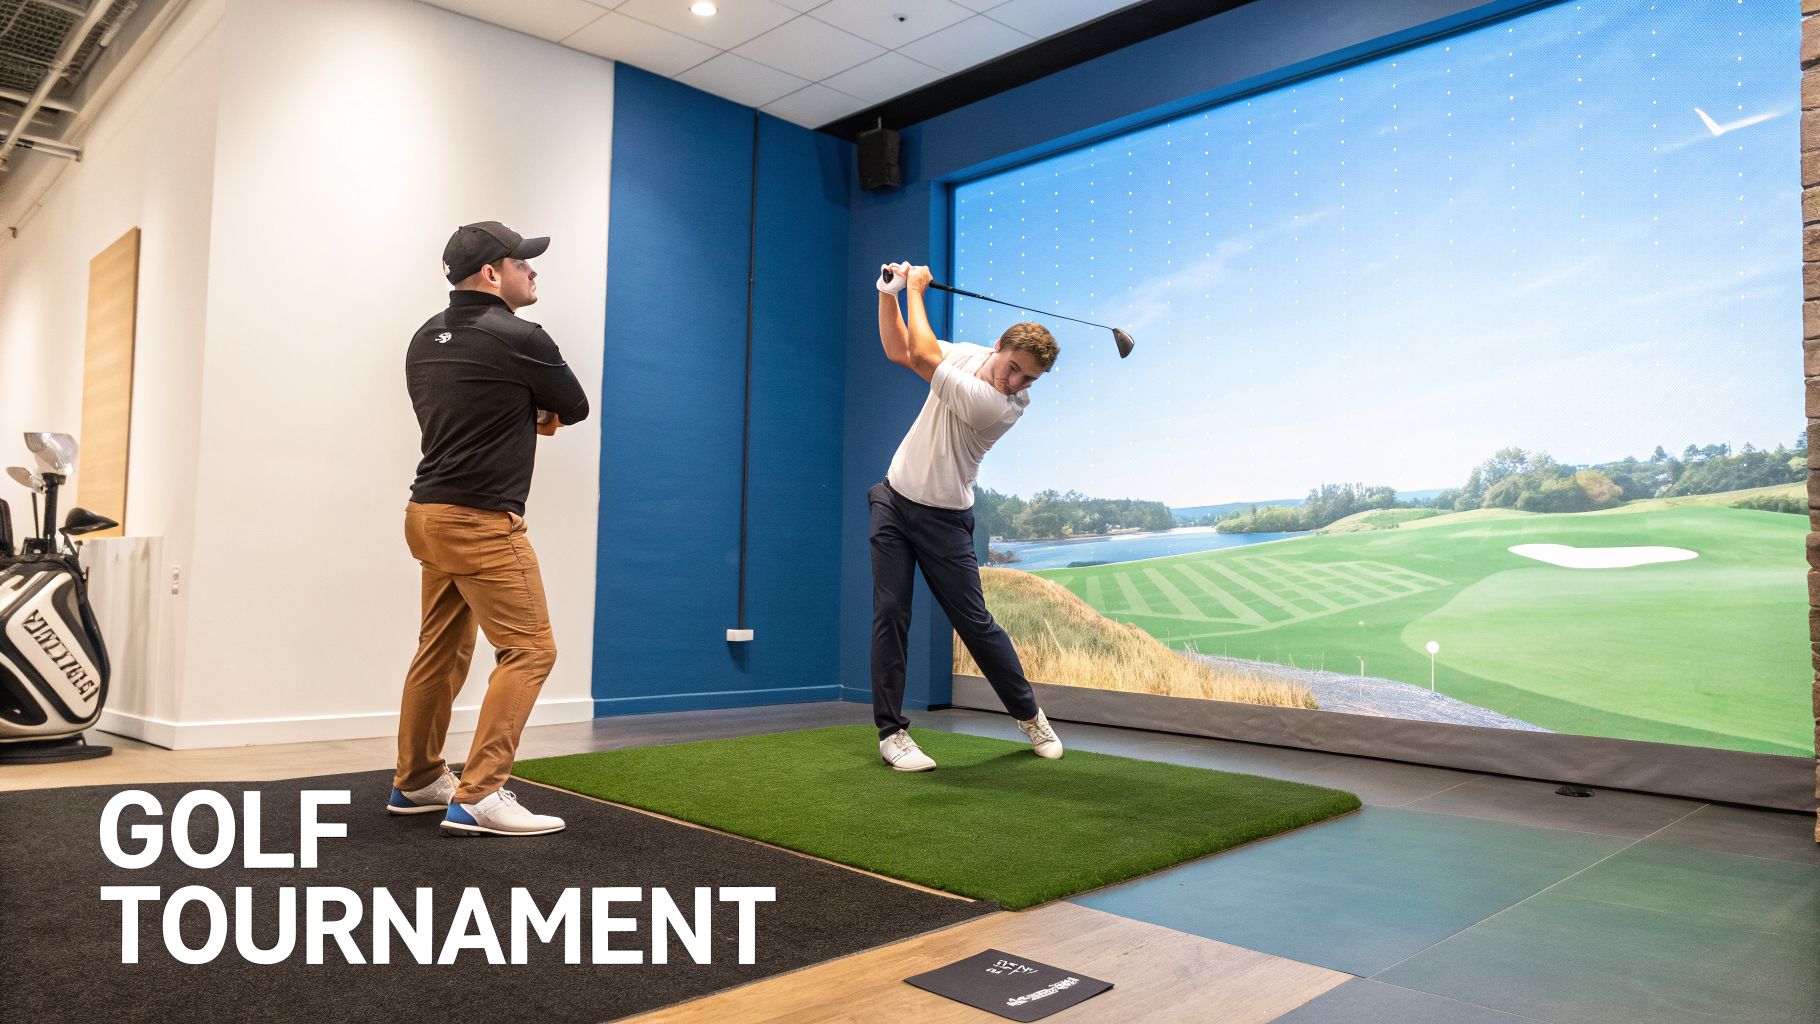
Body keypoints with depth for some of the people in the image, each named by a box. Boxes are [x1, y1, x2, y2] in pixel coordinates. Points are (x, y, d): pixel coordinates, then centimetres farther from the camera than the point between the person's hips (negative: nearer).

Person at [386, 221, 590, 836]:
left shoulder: (425, 339, 12)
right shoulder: (519, 340, -12)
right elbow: (576, 408, 2)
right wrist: (544, 410, 22)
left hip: (431, 512, 9)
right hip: (482, 523, -9)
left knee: (441, 651, 17)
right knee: (529, 649, -5)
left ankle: (416, 783, 28)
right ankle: (478, 798, -7)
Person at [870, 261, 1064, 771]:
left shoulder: (1003, 406, -25)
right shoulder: (967, 354, -4)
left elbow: (923, 356, -25)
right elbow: (897, 349, 9)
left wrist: (916, 289, -12)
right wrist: (889, 293, -5)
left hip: (943, 519, -4)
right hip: (894, 500, 5)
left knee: (976, 623, 0)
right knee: (890, 615, -3)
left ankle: (1028, 714, 23)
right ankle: (892, 732, 5)